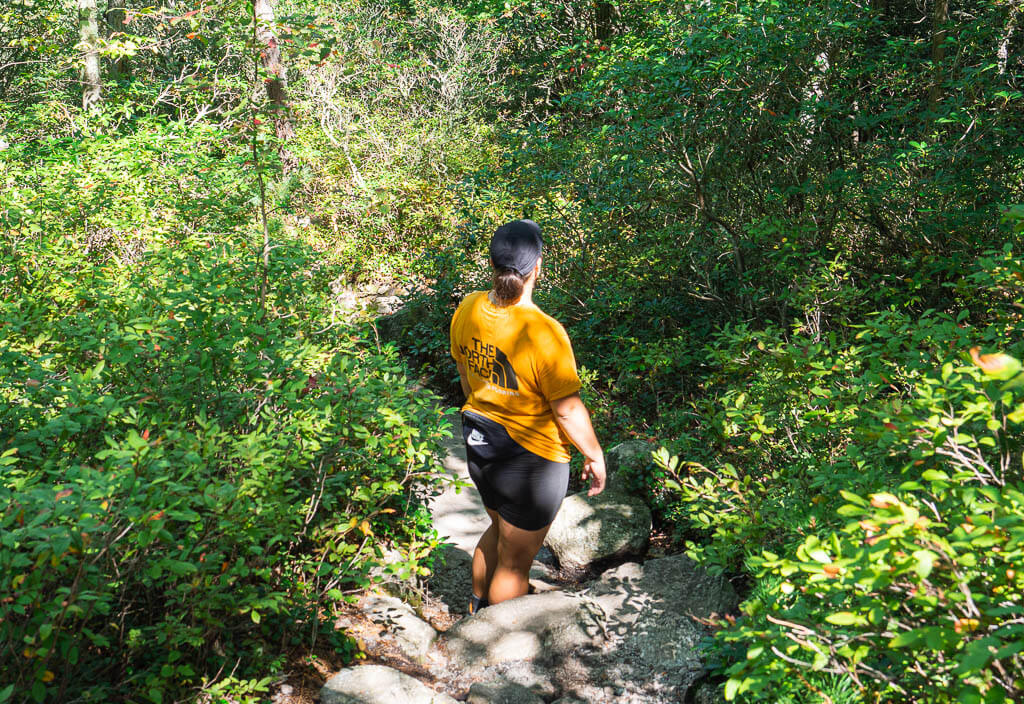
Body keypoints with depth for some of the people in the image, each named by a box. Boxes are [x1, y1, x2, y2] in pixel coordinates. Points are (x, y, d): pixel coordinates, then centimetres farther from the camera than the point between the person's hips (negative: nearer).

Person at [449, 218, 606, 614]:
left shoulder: (467, 310, -9)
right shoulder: (544, 334, -30)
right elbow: (568, 410, -21)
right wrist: (595, 456, -4)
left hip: (479, 442, 7)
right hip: (530, 456, -7)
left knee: (499, 528, 32)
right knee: (515, 559, 15)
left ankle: (477, 611, 53)